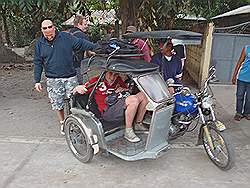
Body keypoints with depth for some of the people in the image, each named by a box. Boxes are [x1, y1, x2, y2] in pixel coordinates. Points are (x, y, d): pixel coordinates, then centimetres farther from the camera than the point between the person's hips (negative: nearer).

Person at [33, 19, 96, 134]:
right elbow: (38, 63, 7)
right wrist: (37, 81, 4)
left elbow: (81, 44, 2)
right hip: (53, 80, 1)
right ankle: (63, 123, 28)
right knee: (57, 103, 7)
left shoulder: (66, 37, -1)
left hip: (70, 77, -1)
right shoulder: (39, 44, 5)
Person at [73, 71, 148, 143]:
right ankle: (128, 132, -18)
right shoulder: (97, 81, 2)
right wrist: (79, 88, -23)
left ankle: (138, 124, 7)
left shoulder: (118, 80, 18)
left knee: (143, 95, -5)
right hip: (108, 112, -7)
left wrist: (123, 89, 8)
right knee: (134, 100, -29)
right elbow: (75, 90, 2)